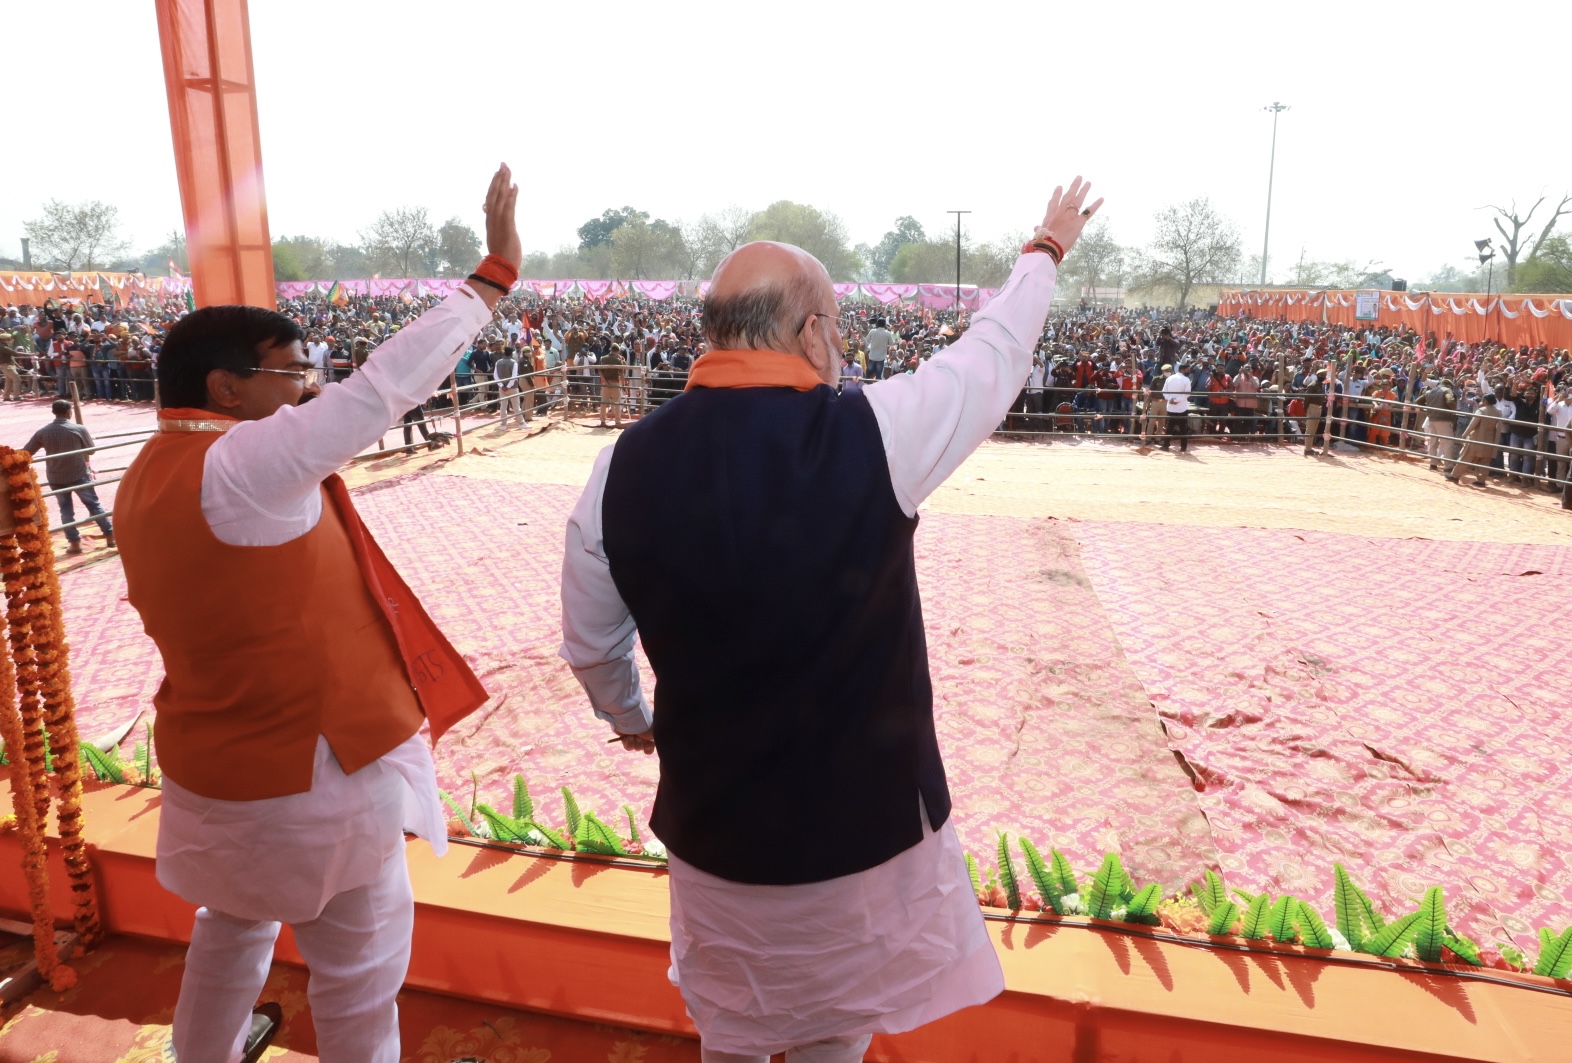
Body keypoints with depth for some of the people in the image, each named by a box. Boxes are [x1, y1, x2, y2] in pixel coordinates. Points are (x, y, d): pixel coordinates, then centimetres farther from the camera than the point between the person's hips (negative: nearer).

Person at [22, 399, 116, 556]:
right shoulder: (79, 429, -11)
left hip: (56, 478, 2)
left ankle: (74, 543, 12)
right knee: (94, 505, 10)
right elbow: (91, 449, 3)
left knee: (66, 510, 13)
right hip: (80, 475, -2)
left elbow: (25, 453, 1)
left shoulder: (42, 432, -6)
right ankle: (111, 536, 12)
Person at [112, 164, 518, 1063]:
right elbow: (383, 388, -29)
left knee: (236, 922, 32)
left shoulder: (152, 476, 4)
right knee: (360, 966, 11)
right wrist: (495, 275, -24)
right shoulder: (239, 464, -25)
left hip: (218, 760, 9)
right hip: (308, 771, -9)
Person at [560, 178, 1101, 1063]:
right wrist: (1048, 249, 20)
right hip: (862, 813, -2)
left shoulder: (627, 465, -11)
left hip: (714, 817, 3)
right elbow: (995, 353, -1)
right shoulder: (872, 433, -20)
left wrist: (631, 719, 23)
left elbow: (591, 644, 1)